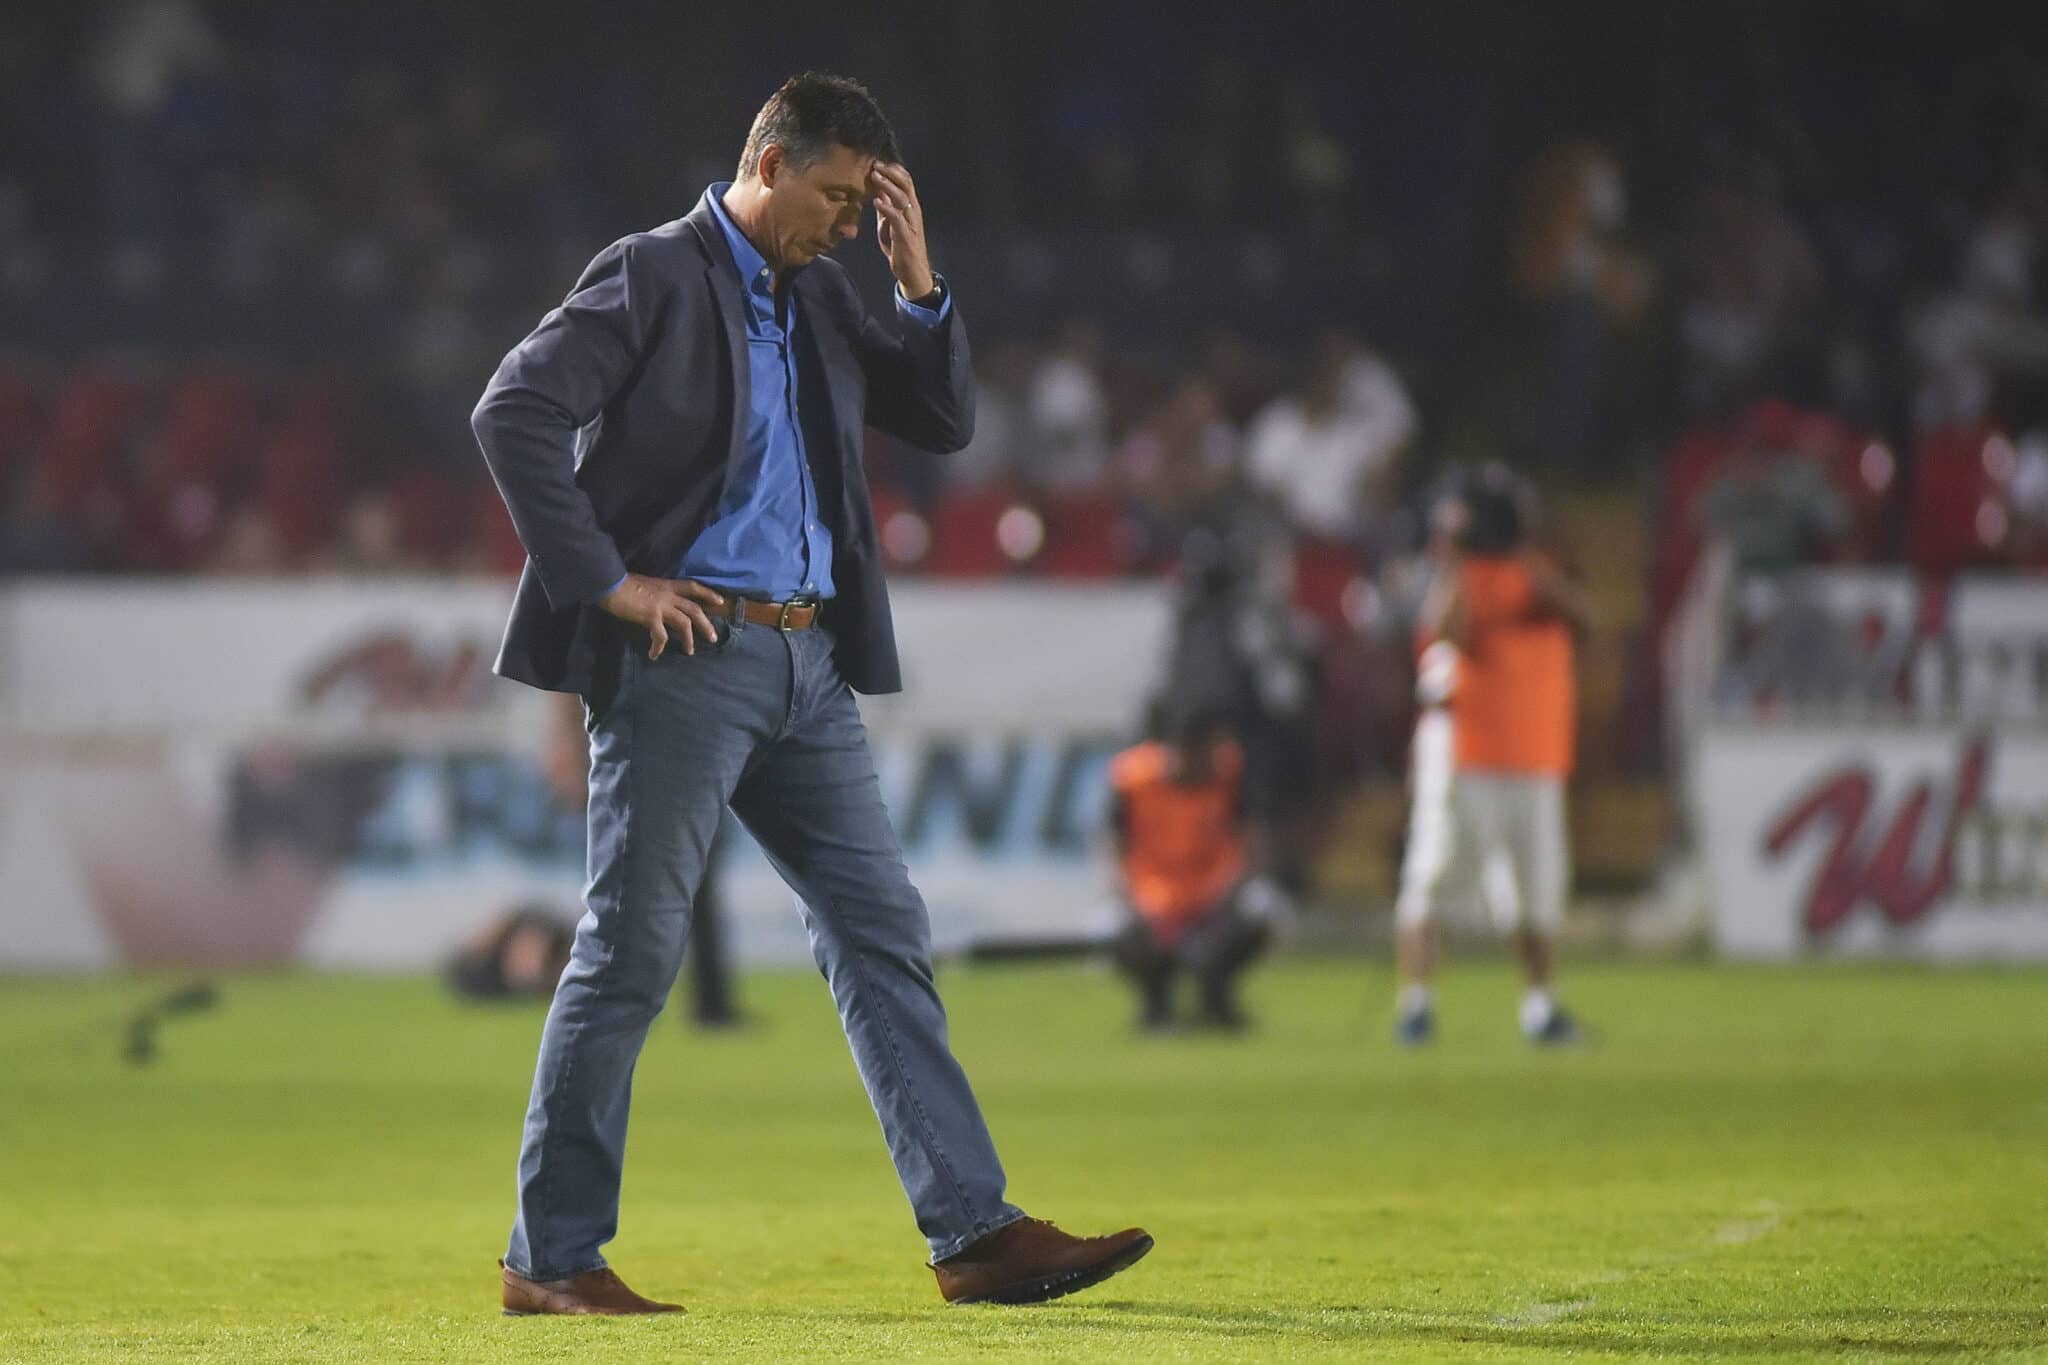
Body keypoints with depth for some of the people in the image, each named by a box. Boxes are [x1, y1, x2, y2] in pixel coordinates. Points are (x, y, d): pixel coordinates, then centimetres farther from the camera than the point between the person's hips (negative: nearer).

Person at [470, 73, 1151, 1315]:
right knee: (632, 952, -4)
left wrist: (918, 280, 3)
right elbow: (514, 413, -17)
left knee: (883, 935, 4)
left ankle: (976, 1235, 4)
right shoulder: (653, 279, -7)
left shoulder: (819, 295, 16)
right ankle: (551, 1259, 3)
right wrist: (605, 581, -17)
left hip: (806, 661, 8)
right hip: (687, 653, -8)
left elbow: (946, 422, 16)